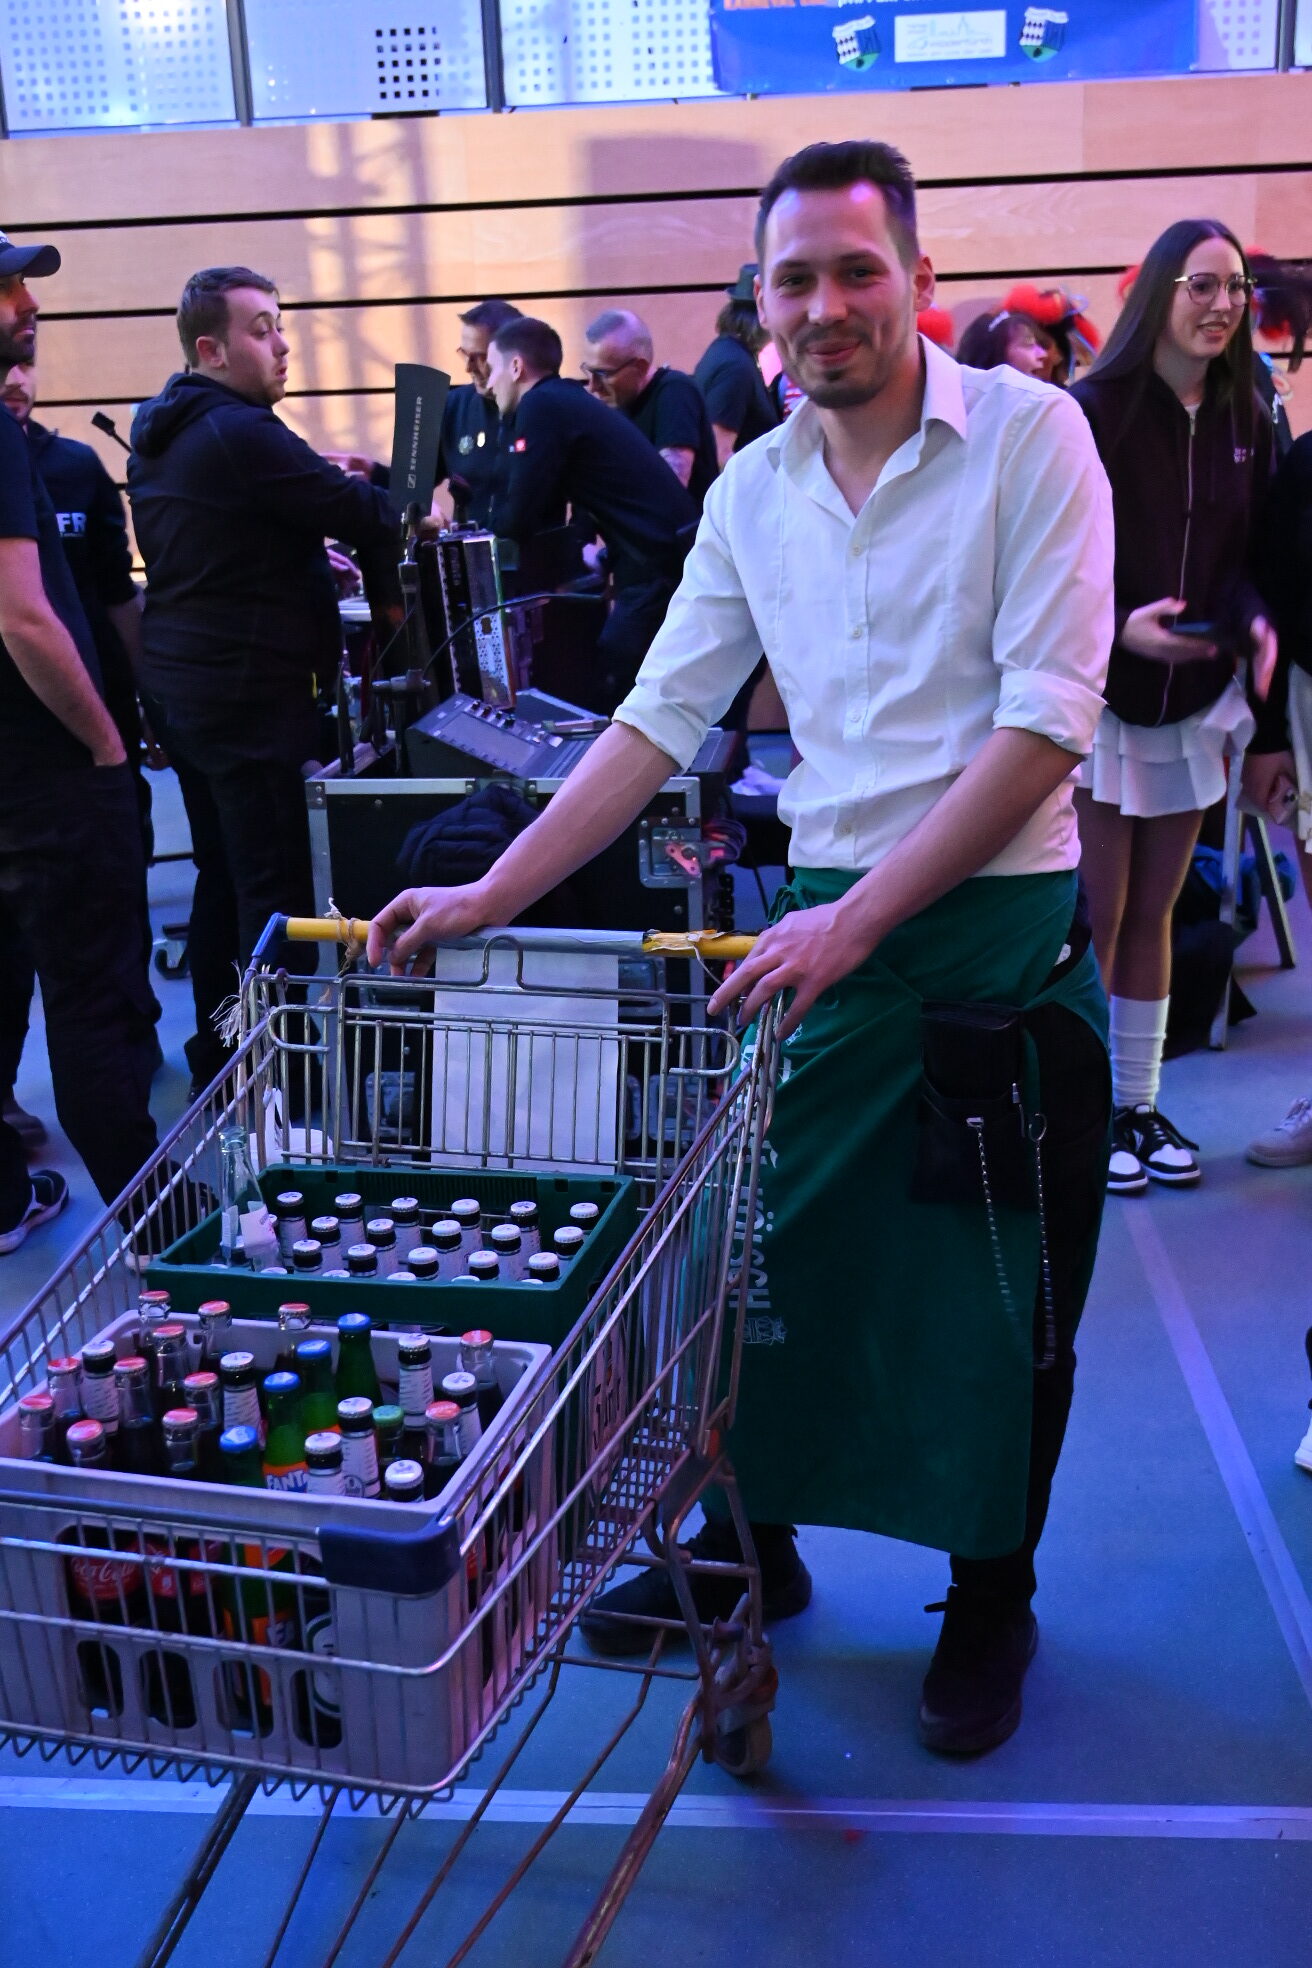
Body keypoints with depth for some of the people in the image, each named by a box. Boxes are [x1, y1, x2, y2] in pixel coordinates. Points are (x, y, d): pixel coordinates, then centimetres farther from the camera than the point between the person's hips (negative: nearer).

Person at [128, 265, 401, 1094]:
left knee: (222, 877, 16)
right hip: (247, 690, -10)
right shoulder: (242, 434, -17)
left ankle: (215, 1056, 24)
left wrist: (319, 480, 16)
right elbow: (361, 514, -14)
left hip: (179, 683, 10)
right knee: (275, 888, -5)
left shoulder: (158, 435, 14)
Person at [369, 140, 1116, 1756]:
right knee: (767, 1241, 11)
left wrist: (858, 919, -20)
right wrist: (493, 892, 1)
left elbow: (1045, 721, -16)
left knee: (1006, 1292, 8)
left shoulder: (1026, 435, -9)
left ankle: (992, 1597, 31)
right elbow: (661, 718, 7)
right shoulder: (752, 490, 6)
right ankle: (751, 1544, 34)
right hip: (828, 917, 4)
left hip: (1004, 925, -4)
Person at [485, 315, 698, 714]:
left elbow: (518, 523, -10)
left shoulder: (542, 406, -9)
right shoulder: (568, 400, 19)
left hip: (659, 568, -10)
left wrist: (499, 510, 10)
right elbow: (541, 511, 22)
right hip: (671, 558, 10)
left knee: (599, 704, -5)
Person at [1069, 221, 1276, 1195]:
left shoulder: (1247, 420, 7)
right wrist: (1119, 627, -26)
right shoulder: (1094, 410, -10)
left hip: (1192, 702, 5)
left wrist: (1249, 617, -9)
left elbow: (1241, 554, 11)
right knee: (1098, 918, -1)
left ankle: (1140, 1105, 21)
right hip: (1102, 697, -5)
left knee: (1154, 913, 11)